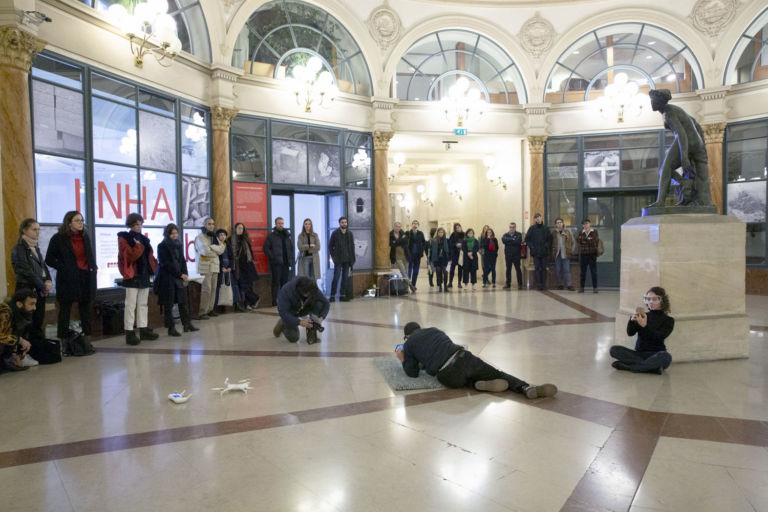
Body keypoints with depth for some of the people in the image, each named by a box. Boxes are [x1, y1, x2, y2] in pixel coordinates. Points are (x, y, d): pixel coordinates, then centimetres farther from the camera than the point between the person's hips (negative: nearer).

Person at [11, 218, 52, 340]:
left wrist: (48, 282, -2)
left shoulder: (36, 247, 14)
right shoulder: (19, 249, -8)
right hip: (27, 289, -7)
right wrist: (43, 286, -10)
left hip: (40, 289, 7)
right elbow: (26, 272, -13)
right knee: (29, 323, -4)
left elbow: (43, 266, 15)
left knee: (39, 321, 8)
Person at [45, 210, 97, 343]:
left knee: (85, 310, 9)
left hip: (86, 278, 5)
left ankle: (86, 340, 16)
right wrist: (64, 268, -10)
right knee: (65, 311, 2)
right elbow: (49, 259, -2)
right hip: (68, 280, -5)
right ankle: (63, 341, 8)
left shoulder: (85, 236, 11)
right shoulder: (58, 238, -4)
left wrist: (93, 267, 6)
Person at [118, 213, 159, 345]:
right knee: (131, 305, -5)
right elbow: (129, 256, -17)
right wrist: (138, 246, -19)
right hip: (132, 275, -7)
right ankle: (129, 333, -2)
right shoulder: (124, 238, -4)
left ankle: (143, 330, 19)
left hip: (144, 275, 7)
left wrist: (153, 266, 5)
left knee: (143, 304, 12)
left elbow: (149, 255, 17)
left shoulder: (143, 239, 16)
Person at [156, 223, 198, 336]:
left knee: (183, 301, 6)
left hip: (179, 277, 5)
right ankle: (171, 328, 4)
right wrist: (180, 275, -13)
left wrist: (185, 274, -2)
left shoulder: (179, 244, 12)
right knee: (168, 304, -1)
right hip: (167, 278, -5)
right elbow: (166, 264, -11)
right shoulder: (162, 246, -5)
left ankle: (187, 325, 13)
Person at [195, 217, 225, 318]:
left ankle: (210, 309, 16)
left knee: (213, 289, 7)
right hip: (205, 266, -7)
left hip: (214, 266, 7)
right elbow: (206, 251, -15)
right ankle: (202, 312, -6)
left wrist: (212, 247, -9)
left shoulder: (214, 237, 19)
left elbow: (221, 249, 4)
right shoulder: (200, 237, -2)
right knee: (206, 289, -11)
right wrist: (216, 251, -1)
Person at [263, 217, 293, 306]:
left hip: (286, 263, 5)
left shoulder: (287, 235, 16)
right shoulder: (271, 236, 0)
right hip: (276, 263, -5)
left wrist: (290, 258, 9)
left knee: (285, 281, 7)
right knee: (276, 282, -4)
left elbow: (291, 247, 21)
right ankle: (275, 301, 0)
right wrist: (273, 257, -14)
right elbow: (266, 248, -6)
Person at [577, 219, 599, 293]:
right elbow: (578, 240, -3)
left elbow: (596, 241, -8)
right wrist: (588, 239, -12)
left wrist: (584, 240, -8)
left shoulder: (594, 232, 3)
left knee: (594, 271, -1)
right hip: (583, 254, 2)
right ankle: (581, 288, 9)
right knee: (582, 271, 4)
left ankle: (595, 287, 4)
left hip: (592, 254, -2)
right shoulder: (581, 233, 11)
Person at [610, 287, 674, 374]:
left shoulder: (668, 320, 3)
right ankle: (652, 367, -26)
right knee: (614, 349, -22)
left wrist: (645, 326, -30)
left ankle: (627, 366, -28)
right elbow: (630, 333, -4)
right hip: (639, 353, 2)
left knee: (666, 357, -38)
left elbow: (659, 337, -15)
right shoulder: (643, 316, 9)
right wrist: (632, 321, -25)